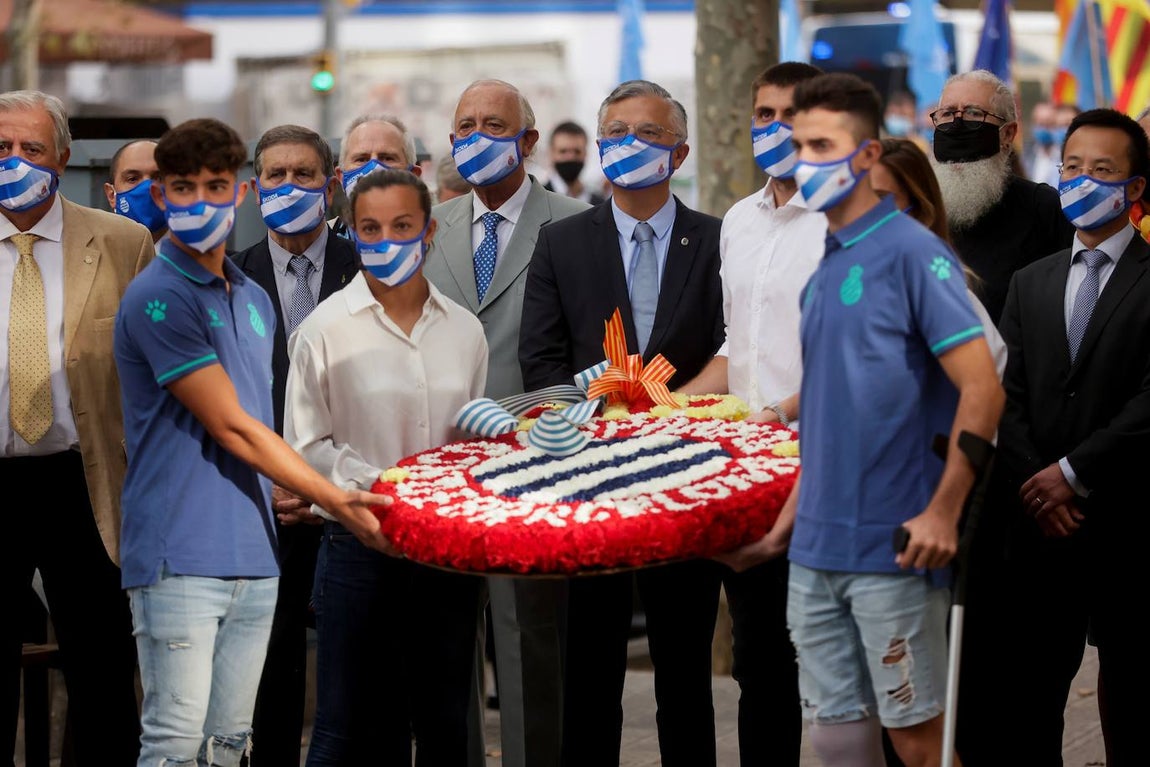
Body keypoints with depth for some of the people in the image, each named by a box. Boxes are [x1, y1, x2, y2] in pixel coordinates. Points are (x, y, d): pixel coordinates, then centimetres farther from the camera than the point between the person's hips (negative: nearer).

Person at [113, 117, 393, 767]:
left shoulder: (255, 300, 17)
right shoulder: (158, 298, -9)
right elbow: (231, 428, -11)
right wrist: (336, 500, -10)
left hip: (254, 557, 8)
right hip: (181, 558, -7)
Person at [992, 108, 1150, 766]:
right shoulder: (1031, 283, 15)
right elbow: (1007, 397, 8)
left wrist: (1073, 473, -12)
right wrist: (1034, 490, -6)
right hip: (1041, 525, 4)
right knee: (1029, 690, 3)